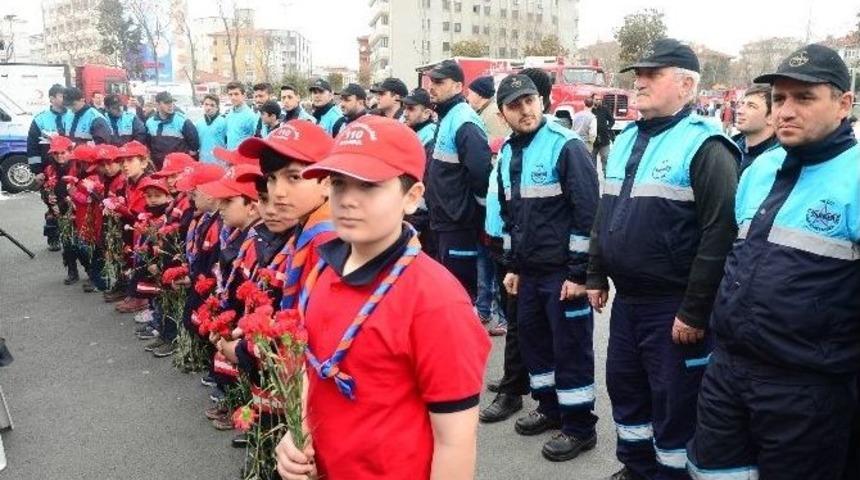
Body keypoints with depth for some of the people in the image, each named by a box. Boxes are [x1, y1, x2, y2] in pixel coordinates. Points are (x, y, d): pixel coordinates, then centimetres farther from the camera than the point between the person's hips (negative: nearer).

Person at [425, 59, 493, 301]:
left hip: (460, 225, -10)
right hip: (445, 221, 10)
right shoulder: (446, 117, 13)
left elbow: (481, 170, -27)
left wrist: (478, 207, -15)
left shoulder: (464, 122, -18)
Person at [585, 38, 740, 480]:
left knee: (673, 401, 6)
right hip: (626, 299, 8)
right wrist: (597, 275, 15)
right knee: (624, 388, 20)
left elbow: (719, 234, -19)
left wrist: (695, 311, -19)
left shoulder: (704, 145, -14)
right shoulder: (625, 140, 11)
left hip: (673, 305, -8)